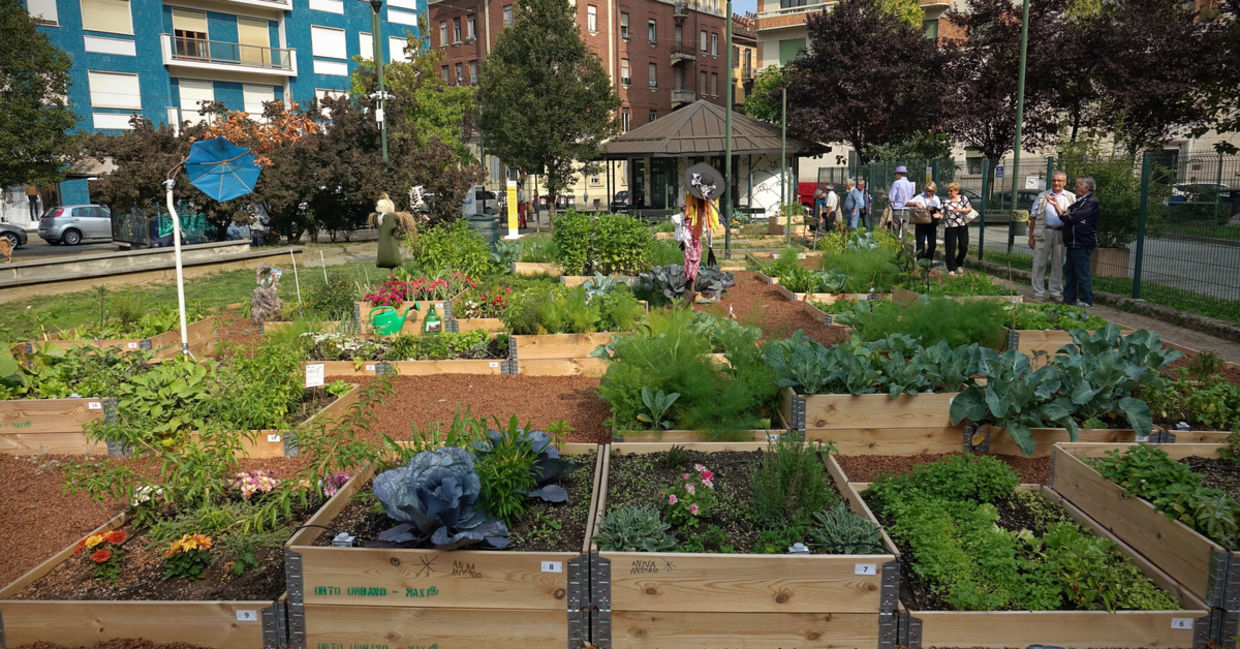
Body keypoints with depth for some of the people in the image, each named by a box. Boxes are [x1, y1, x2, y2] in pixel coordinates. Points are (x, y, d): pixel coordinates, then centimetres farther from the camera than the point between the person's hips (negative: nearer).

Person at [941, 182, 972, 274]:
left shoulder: (963, 198, 6)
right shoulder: (945, 201, 5)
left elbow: (969, 209, 1)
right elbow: (943, 214, 3)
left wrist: (961, 210, -17)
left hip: (962, 225, 1)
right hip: (950, 226, -1)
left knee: (963, 246, 2)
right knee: (951, 247, -3)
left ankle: (959, 265, 25)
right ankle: (951, 269, 5)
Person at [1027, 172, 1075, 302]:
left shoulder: (1071, 197, 11)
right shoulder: (1042, 196, 11)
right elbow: (1033, 217, 8)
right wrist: (1031, 237, 3)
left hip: (1061, 233, 1)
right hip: (1043, 232, 0)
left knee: (1058, 264, 7)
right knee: (1039, 263, -2)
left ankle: (1056, 292, 17)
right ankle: (1038, 293, 4)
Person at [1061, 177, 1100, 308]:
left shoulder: (1091, 202, -14)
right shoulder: (1079, 201, 19)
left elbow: (1073, 218, -20)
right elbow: (1065, 217, 18)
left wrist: (1066, 215, -1)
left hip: (1082, 244, -10)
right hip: (1072, 243, 10)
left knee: (1082, 274, -4)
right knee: (1069, 272, 14)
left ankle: (1087, 301, 3)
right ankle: (1069, 299, 22)